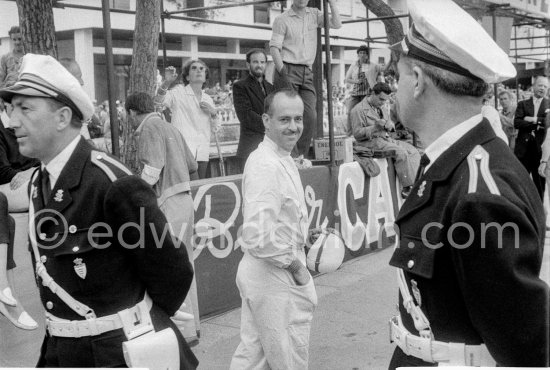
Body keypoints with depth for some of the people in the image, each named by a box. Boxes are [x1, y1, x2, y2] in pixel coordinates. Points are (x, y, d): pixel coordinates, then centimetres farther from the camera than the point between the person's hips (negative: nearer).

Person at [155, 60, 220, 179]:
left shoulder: (208, 99, 16)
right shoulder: (179, 92, 2)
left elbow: (215, 129, 19)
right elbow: (159, 100, -17)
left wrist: (213, 113, 0)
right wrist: (167, 82, -34)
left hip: (202, 153, 5)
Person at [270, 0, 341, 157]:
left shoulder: (314, 14, 14)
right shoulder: (282, 19, 0)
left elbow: (337, 24, 2)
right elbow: (274, 47, -6)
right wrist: (282, 72, -17)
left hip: (307, 73, 5)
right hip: (288, 70, -5)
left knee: (311, 116, -4)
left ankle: (302, 156, 5)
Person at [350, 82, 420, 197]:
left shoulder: (383, 107, 18)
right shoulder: (359, 110, -8)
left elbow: (390, 124, 24)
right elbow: (357, 134, -13)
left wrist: (389, 125, -2)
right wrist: (375, 127, -23)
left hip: (386, 138, 9)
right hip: (371, 142, -8)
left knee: (413, 151, -10)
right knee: (401, 152, -28)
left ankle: (415, 183, -17)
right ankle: (407, 188, -25)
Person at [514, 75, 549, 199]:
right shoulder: (522, 104, 8)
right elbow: (516, 123, -7)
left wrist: (534, 120, -12)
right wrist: (538, 124, -14)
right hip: (524, 148, 0)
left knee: (540, 183, 7)